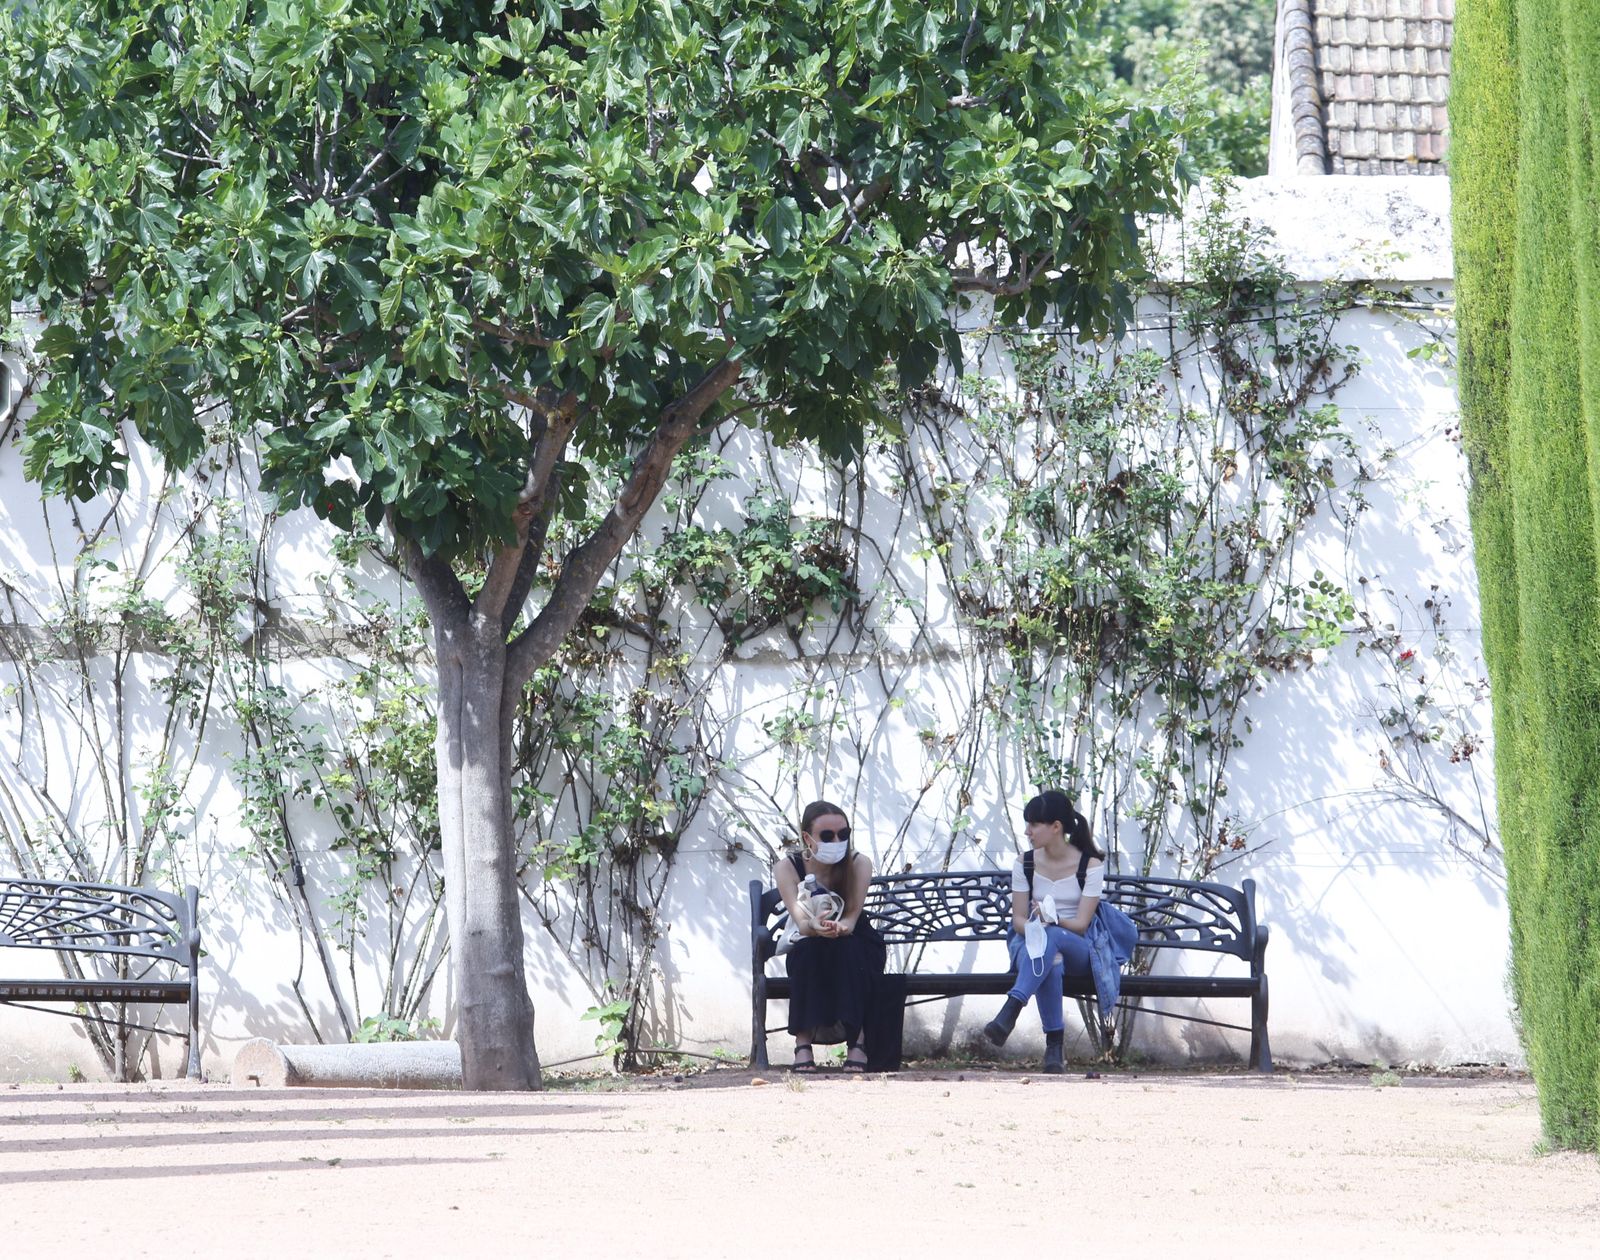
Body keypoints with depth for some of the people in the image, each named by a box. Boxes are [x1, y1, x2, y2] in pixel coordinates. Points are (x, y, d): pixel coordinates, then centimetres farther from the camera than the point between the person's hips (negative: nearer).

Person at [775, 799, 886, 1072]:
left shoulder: (859, 863, -13)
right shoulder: (788, 868, -14)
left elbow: (852, 916, -24)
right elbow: (800, 921, -26)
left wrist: (839, 928, -49)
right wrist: (815, 928, -52)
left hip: (856, 948, 0)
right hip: (809, 954, 0)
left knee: (847, 949, -35)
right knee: (806, 948, -35)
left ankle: (857, 1040, -38)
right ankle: (803, 1043, -39)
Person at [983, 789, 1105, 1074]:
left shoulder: (1090, 866, -4)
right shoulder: (1025, 864, 6)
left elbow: (1081, 923, -11)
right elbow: (1018, 919, 2)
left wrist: (1052, 921, -31)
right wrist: (1033, 929, -23)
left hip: (1075, 947, -2)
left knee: (1052, 937, -41)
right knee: (1050, 962, -39)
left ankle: (1008, 1014, -56)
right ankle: (1054, 1045, -45)